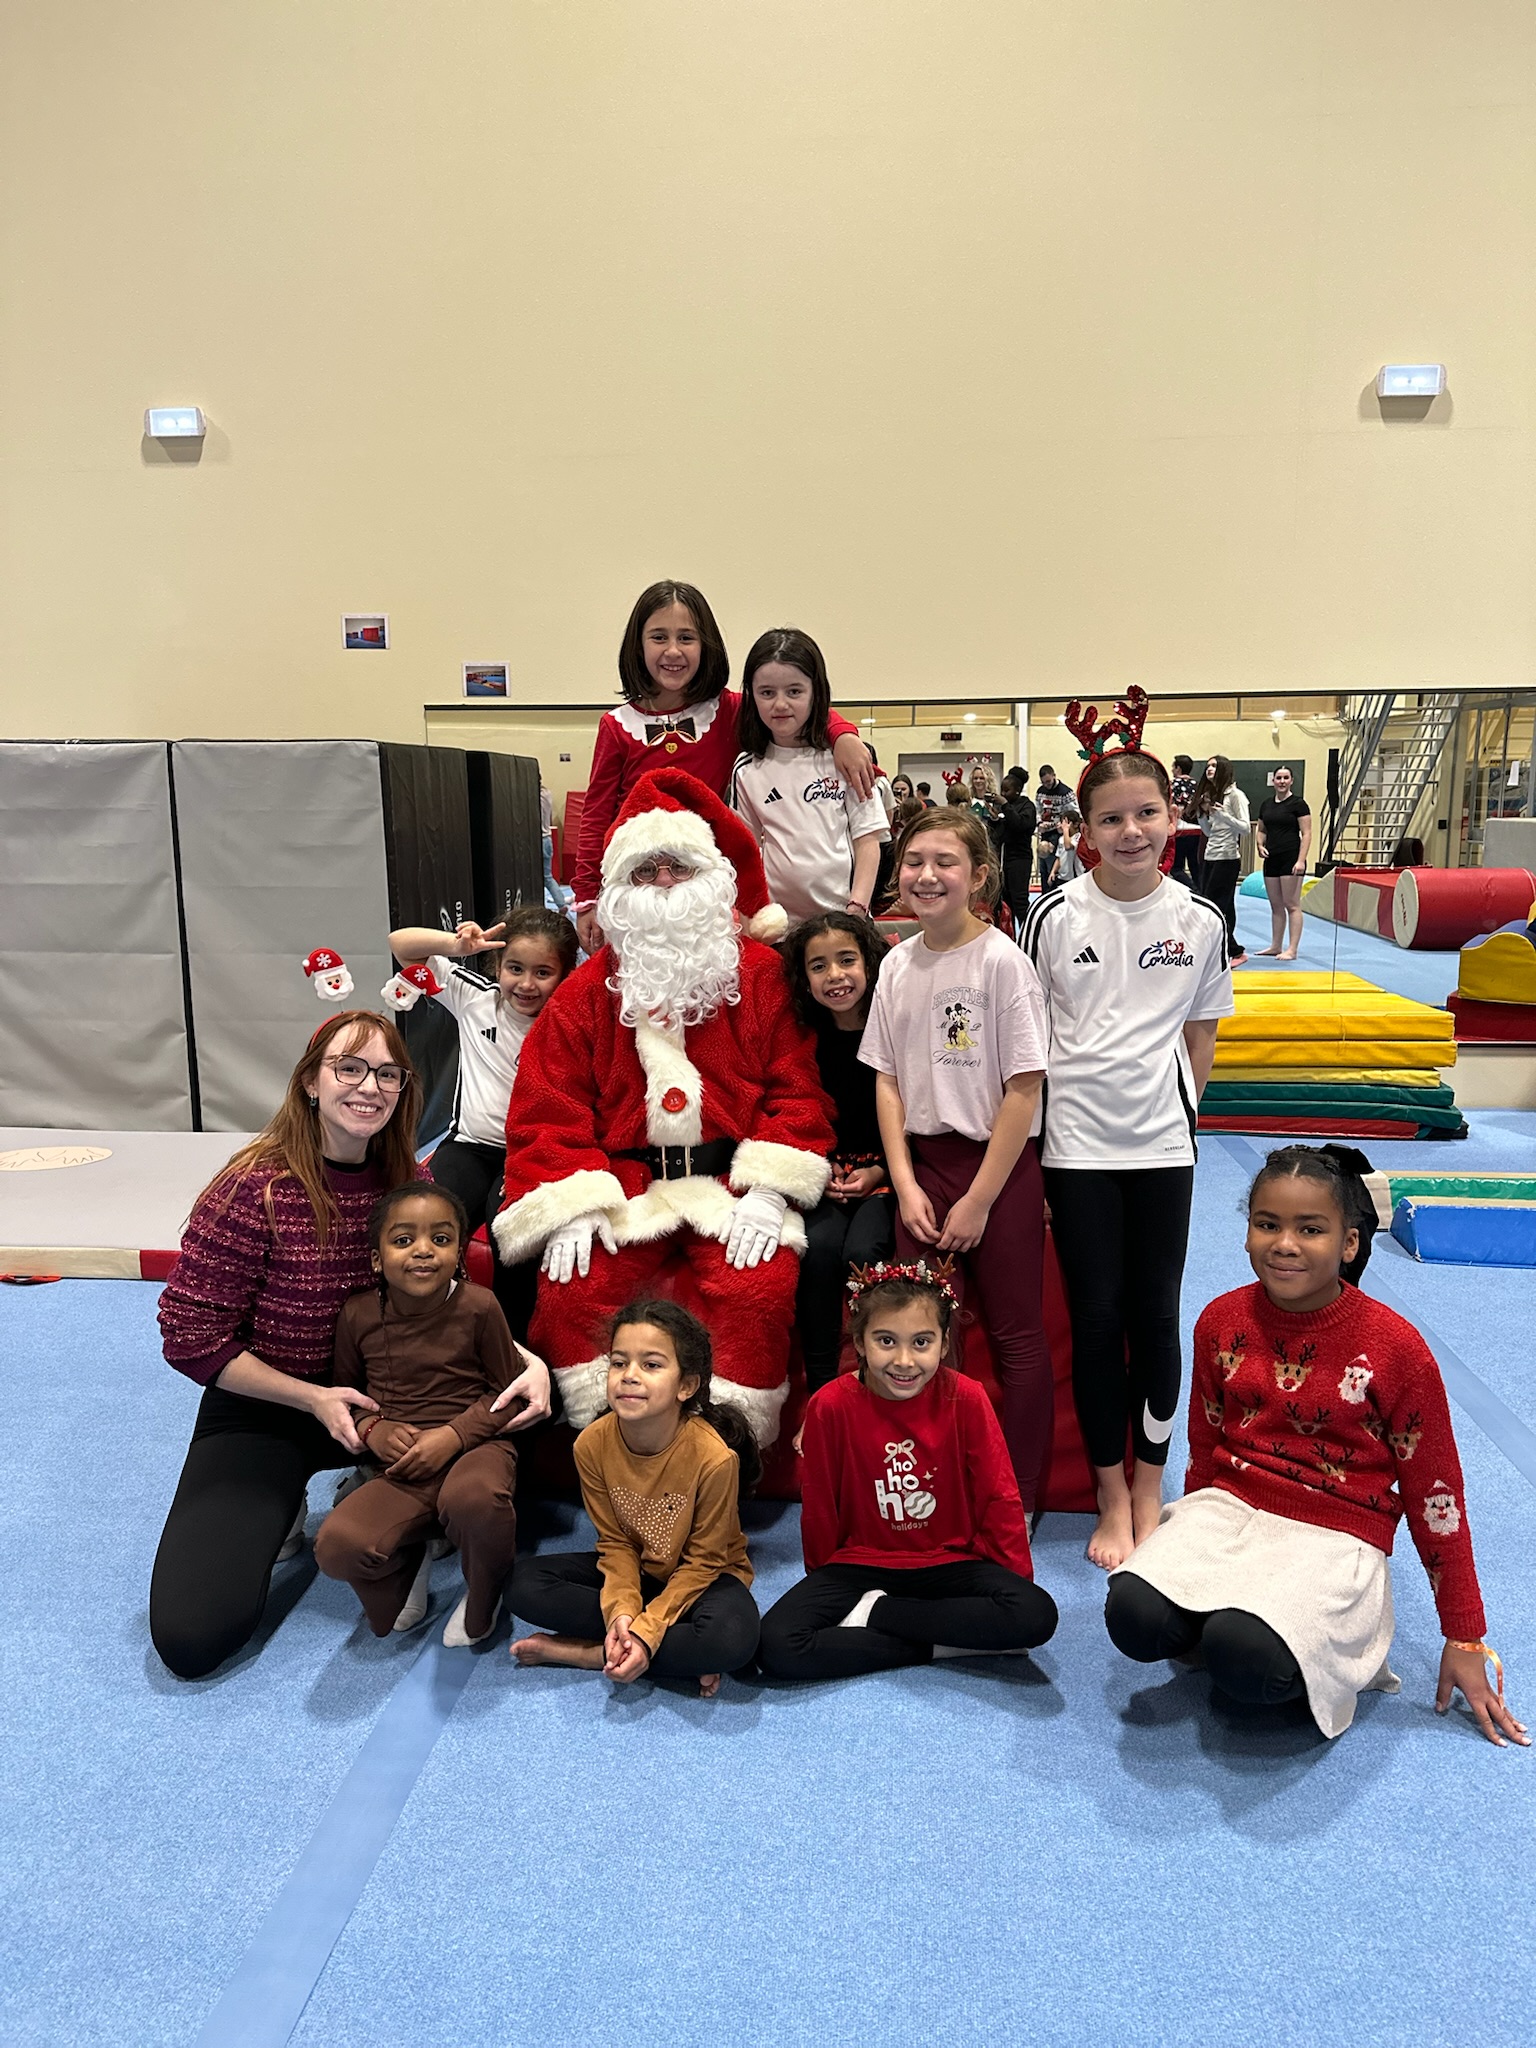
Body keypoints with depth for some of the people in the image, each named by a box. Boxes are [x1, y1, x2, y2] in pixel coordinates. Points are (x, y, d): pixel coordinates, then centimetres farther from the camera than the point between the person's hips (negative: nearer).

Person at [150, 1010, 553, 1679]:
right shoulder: (254, 1189, -20)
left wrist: (528, 1361, -18)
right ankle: (277, 1512, 11)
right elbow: (191, 1338, -16)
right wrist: (313, 1399, -19)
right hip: (260, 1415, -4)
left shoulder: (410, 1184, -5)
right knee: (191, 1636, -18)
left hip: (375, 1401, 4)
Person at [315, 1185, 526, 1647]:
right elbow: (343, 1392, 15)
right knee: (337, 1545, -27)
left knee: (474, 1496, -40)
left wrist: (452, 1435, -15)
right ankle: (407, 1566, 13)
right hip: (400, 1468, 3)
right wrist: (372, 1429, -6)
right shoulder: (359, 1315, 0)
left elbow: (506, 1392, -1)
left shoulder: (478, 1307, -8)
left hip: (474, 1447, -2)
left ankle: (483, 1601, -3)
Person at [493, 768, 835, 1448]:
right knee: (570, 1290, -22)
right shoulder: (587, 991, 11)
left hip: (734, 1182, -1)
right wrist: (572, 1209, -10)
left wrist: (766, 1192, -11)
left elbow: (797, 1089, 2)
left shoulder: (762, 975, 7)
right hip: (622, 1184, 2)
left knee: (760, 1290, -27)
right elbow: (548, 1110, 5)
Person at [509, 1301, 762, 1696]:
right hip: (637, 1569, 5)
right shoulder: (592, 1444, -19)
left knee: (733, 1638, -36)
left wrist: (647, 1629, -26)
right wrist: (622, 1609, -24)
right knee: (526, 1584, -16)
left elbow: (703, 1562, -18)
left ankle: (589, 1654, -16)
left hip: (703, 1576, -4)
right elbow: (616, 1543, -7)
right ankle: (683, 1654, -15)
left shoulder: (714, 1456, -30)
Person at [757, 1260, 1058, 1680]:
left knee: (1037, 1616, -28)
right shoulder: (831, 1405, -13)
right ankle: (936, 1642, -12)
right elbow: (818, 1506, 0)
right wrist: (824, 1589, 10)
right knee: (776, 1647, -25)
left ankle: (873, 1614, -13)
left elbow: (999, 1498, -2)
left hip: (950, 1562, 0)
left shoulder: (966, 1399, -12)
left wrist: (1016, 1584, -1)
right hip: (860, 1563, 0)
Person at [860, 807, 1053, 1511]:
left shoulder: (1001, 961, -12)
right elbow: (887, 1079, 7)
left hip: (1000, 1164, -4)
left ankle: (1015, 1501, 21)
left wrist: (978, 1200, -12)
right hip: (924, 1161, 5)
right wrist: (905, 1184, -2)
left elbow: (1024, 1089, -12)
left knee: (1015, 1338, 6)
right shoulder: (897, 965, 4)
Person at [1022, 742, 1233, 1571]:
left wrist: (1177, 1113, 5)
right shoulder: (1054, 917, -5)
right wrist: (1027, 1137, -2)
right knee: (1095, 1317, 5)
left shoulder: (1199, 922, 0)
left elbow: (1200, 1039, 10)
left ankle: (1150, 1485, 26)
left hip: (1162, 1146, 1)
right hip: (1075, 1144, -1)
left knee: (1156, 1315, 8)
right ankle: (1112, 1496, 20)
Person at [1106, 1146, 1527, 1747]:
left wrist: (1464, 1640, 4)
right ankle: (1233, 1613, 5)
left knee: (1246, 1659, -32)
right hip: (1228, 1507, 4)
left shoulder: (1395, 1347, -10)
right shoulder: (1222, 1321, 1)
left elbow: (1434, 1494, -1)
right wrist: (1191, 1544, 24)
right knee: (1133, 1615, -26)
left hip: (1335, 1535, -3)